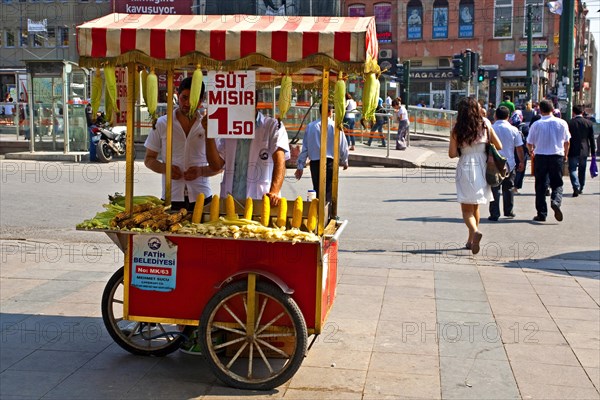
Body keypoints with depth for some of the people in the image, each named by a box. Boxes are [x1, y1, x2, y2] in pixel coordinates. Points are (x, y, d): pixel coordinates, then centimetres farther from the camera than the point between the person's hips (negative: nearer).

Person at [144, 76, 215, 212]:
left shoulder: (208, 126, 4)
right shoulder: (161, 124, 4)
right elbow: (149, 159, 10)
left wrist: (201, 171, -13)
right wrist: (165, 168, -11)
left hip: (201, 197, 0)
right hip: (171, 197, 0)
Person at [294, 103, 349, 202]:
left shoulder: (310, 126, 3)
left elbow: (305, 147, 4)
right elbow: (343, 146, 1)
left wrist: (300, 166, 9)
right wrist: (344, 161, 19)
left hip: (314, 163, 3)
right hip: (330, 162, -3)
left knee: (317, 191, 14)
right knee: (328, 192, -1)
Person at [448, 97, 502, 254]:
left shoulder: (456, 129, -7)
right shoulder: (485, 125, 1)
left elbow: (452, 154, -9)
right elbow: (499, 146, 4)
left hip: (466, 169, -3)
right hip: (482, 168, 3)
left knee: (467, 209, 1)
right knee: (475, 206, 18)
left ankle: (475, 231, -26)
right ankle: (470, 240, 24)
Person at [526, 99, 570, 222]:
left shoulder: (536, 124, -5)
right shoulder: (562, 123, 0)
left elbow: (529, 143, 2)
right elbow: (566, 142, 9)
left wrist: (531, 151, 25)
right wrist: (565, 155, 27)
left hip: (540, 156, -1)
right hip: (557, 156, 1)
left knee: (540, 185, 8)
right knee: (557, 184, 9)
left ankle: (542, 214, 8)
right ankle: (556, 201, -21)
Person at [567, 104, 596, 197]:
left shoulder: (569, 123, -8)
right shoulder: (589, 123, -1)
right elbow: (592, 139, 3)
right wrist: (593, 152, 10)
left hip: (573, 151, -3)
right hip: (584, 151, 3)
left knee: (572, 169, 0)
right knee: (582, 170, 15)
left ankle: (576, 187, -19)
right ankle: (580, 188, 25)